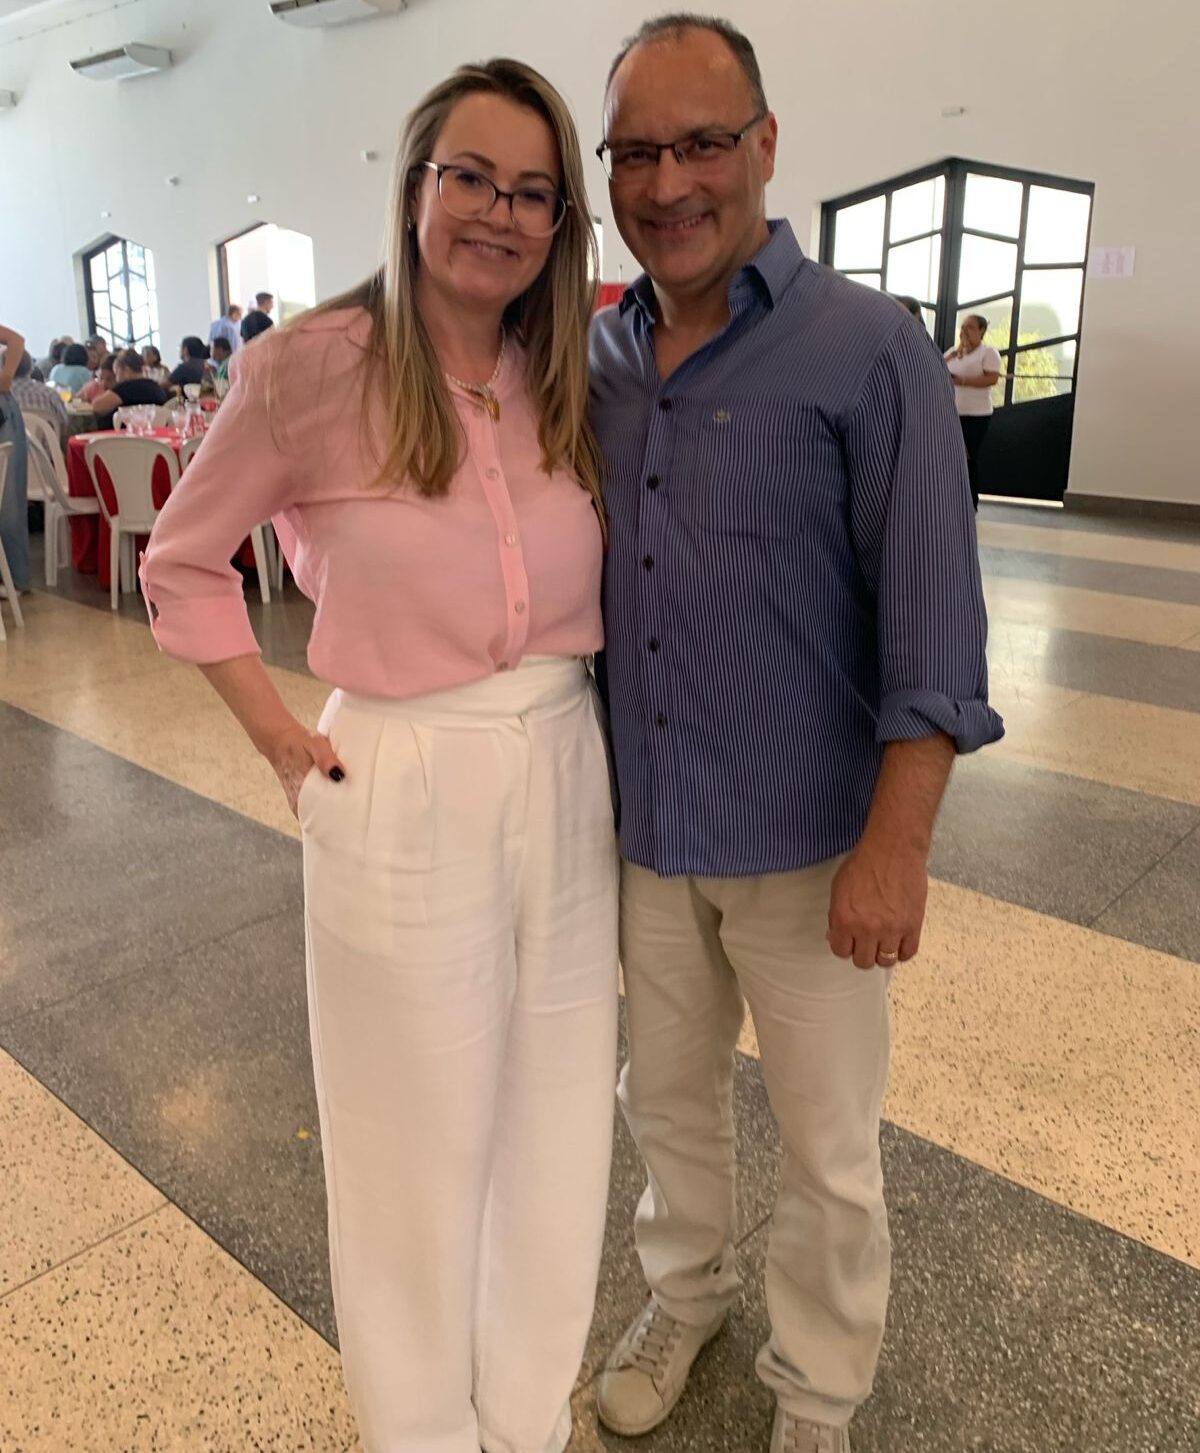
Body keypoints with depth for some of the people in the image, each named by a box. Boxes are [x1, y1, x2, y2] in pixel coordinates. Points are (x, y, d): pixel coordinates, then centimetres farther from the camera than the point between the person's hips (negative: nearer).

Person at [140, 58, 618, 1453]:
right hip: (405, 798, -5)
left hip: (567, 778, 5)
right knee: (423, 1141, 13)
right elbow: (182, 562, 1)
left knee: (552, 1126, 18)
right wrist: (280, 739, -6)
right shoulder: (314, 366, -10)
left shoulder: (567, 382, 5)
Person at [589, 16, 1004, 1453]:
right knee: (666, 1097, 23)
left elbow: (933, 622, -13)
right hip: (643, 832, 4)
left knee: (828, 1148, 14)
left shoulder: (869, 350, -11)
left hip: (808, 845, -4)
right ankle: (683, 1295, 50)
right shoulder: (593, 355, 3)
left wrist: (894, 847, -16)